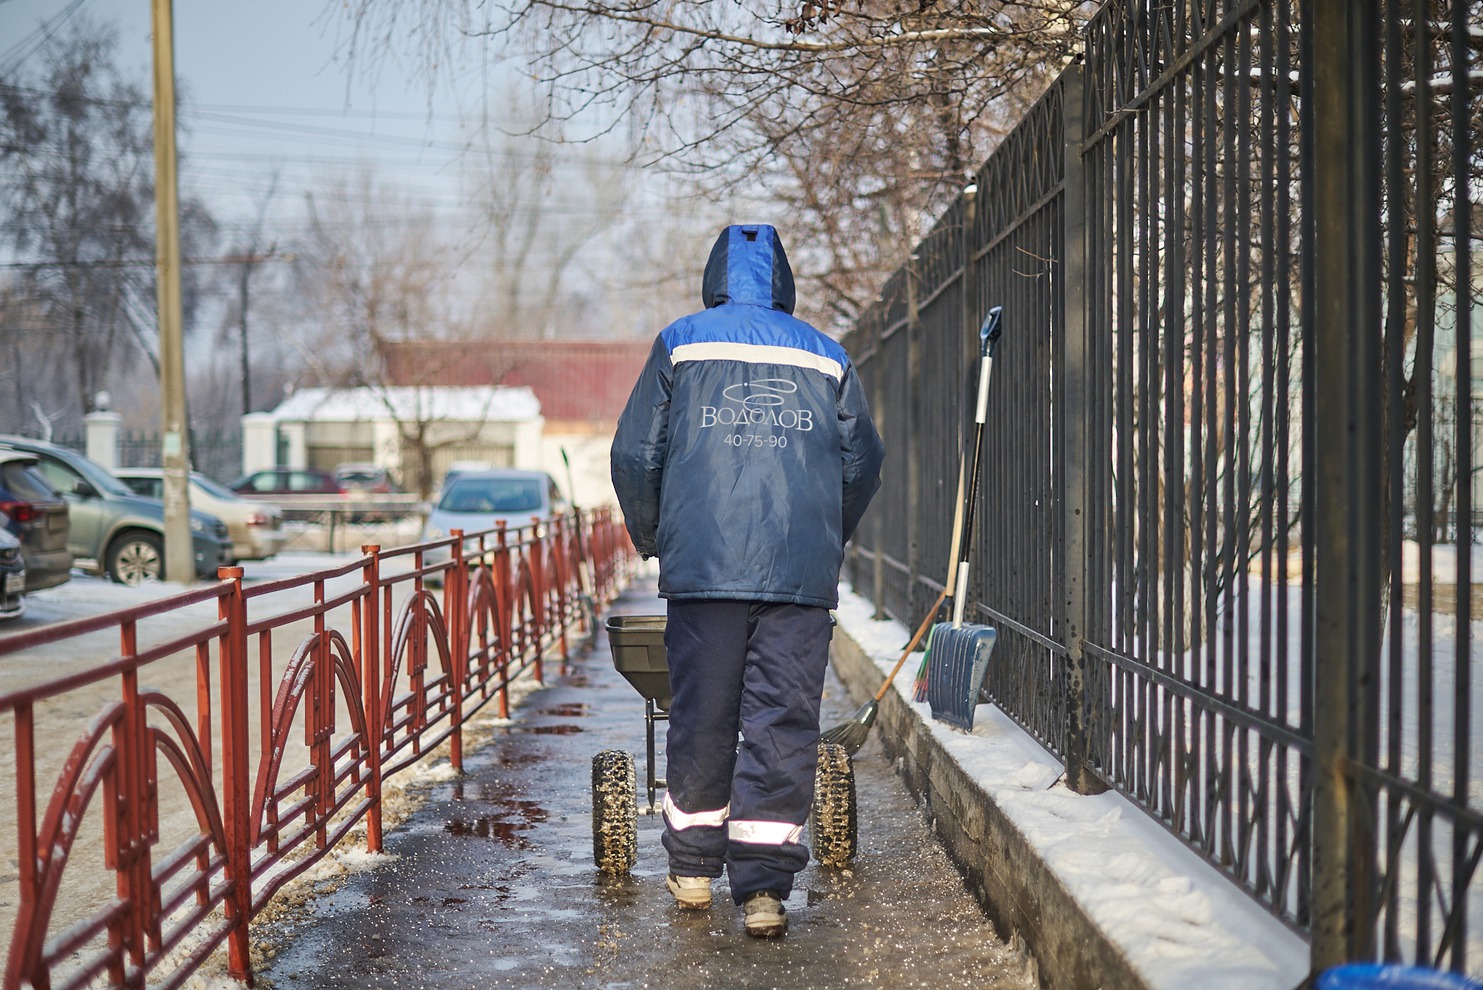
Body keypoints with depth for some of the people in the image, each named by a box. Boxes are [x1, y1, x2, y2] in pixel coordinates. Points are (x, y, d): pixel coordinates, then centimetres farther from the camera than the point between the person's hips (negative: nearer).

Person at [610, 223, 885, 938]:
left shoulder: (679, 343, 9)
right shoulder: (826, 357, 15)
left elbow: (634, 455, 6)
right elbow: (864, 465, 16)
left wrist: (651, 538, 22)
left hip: (703, 565, 0)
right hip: (804, 576, 1)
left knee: (700, 717, 9)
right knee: (783, 724, 0)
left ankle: (692, 868, 21)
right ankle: (763, 885, -4)